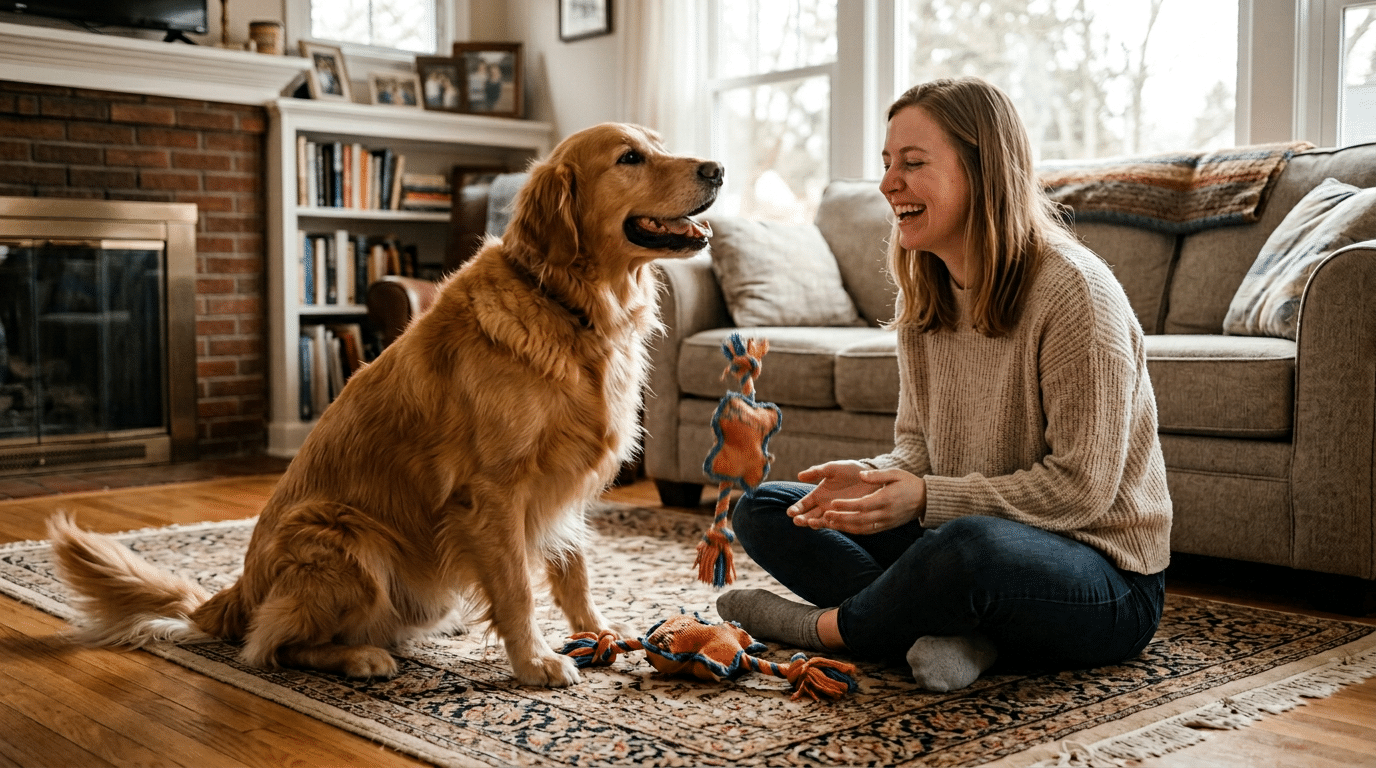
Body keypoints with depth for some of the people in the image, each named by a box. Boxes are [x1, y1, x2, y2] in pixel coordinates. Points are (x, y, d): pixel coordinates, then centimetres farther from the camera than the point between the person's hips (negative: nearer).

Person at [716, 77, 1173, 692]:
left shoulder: (1071, 289, -20)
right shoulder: (922, 294, 4)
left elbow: (1080, 488, -19)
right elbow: (918, 445, 9)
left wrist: (926, 498, -24)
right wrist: (872, 479, -13)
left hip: (1105, 582, -7)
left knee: (970, 547, -42)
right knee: (764, 508, 1)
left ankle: (826, 627, -10)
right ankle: (953, 630, -17)